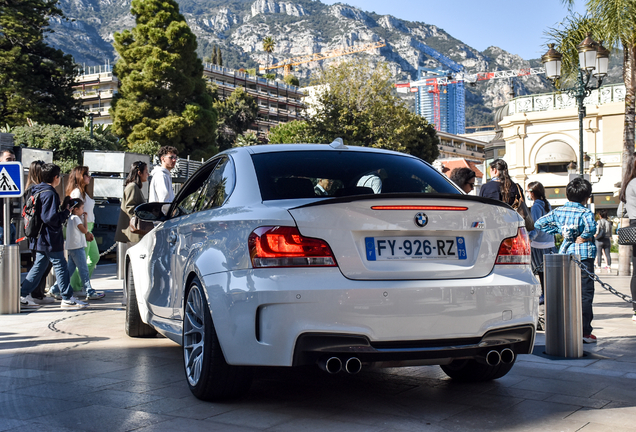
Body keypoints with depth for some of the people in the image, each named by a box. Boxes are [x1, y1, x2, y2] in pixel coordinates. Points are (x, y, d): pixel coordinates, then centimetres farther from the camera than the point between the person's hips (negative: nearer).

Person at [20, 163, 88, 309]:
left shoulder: (38, 191, 12)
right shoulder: (50, 194, -18)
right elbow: (51, 218, -23)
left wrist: (61, 208, 10)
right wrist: (66, 211, -11)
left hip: (41, 240, 9)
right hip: (50, 239, -9)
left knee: (38, 267, 15)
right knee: (60, 267, -2)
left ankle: (23, 296, 16)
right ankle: (67, 298, 2)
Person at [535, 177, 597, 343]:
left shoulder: (558, 211, 6)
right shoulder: (585, 212, -9)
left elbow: (539, 224, 8)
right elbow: (591, 227, -30)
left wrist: (558, 232, 9)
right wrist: (582, 238, -13)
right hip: (583, 256, -5)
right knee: (585, 295, 0)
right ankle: (584, 332, -1)